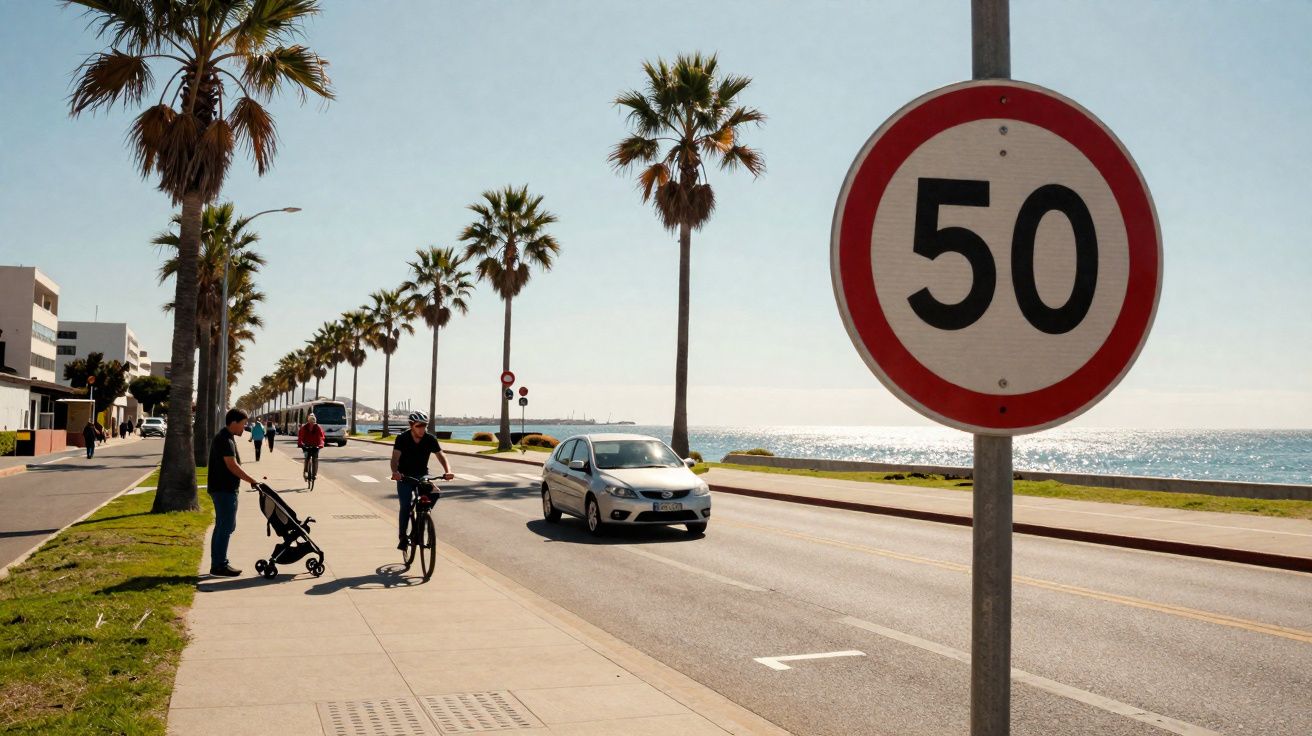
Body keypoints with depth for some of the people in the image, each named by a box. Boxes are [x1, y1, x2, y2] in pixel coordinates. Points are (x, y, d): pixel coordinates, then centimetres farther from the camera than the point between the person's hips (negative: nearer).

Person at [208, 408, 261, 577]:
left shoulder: (226, 437, 15)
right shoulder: (225, 440, -18)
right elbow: (232, 466, -25)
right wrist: (252, 481, -23)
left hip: (225, 489, 11)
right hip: (224, 490, -11)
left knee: (224, 526, 16)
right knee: (225, 527, -6)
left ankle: (219, 563, 22)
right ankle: (219, 566, -1)